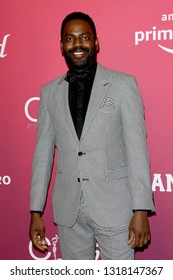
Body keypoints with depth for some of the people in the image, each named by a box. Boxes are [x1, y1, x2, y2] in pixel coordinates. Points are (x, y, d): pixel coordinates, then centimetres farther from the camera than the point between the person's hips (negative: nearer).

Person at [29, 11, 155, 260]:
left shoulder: (123, 84, -3)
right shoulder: (50, 92, 7)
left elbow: (137, 148, -7)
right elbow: (43, 153, 8)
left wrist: (141, 210, -12)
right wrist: (36, 211, 6)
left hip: (114, 206, -3)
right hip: (69, 210, 3)